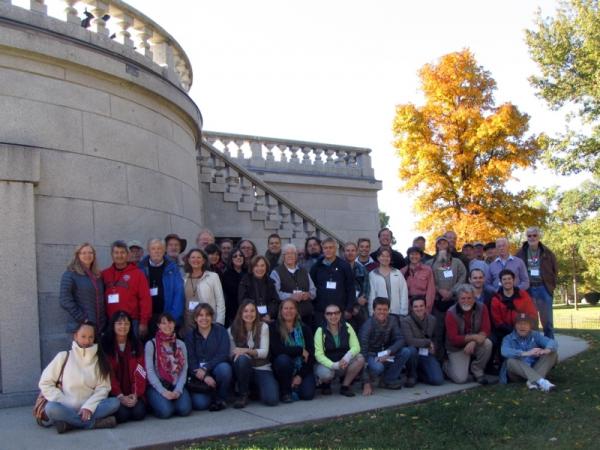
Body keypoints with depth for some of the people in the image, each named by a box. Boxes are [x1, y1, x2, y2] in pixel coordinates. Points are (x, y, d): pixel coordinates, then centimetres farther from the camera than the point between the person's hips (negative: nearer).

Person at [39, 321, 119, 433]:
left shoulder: (99, 359, 8)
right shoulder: (64, 356, 4)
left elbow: (103, 387, 0)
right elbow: (45, 383, 1)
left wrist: (89, 406, -17)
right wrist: (64, 404, -10)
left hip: (88, 409, 1)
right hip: (67, 409, -1)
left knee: (114, 402, -25)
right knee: (51, 408, -33)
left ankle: (70, 423, -27)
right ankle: (94, 422, -28)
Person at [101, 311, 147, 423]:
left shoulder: (136, 344, 8)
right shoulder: (105, 345, -3)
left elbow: (140, 372, 1)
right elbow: (108, 374, -7)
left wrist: (136, 394, -13)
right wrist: (119, 396, -17)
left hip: (133, 393, 3)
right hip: (114, 393, -2)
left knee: (138, 412, -22)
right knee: (122, 414, -26)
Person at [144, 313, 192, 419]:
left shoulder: (180, 344, 11)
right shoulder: (151, 344, 0)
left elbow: (184, 370, 4)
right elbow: (149, 371, -7)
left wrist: (178, 390, -12)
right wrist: (163, 391, -17)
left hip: (176, 385, 3)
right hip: (157, 386, -3)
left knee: (185, 409, -24)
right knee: (165, 411, -28)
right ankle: (157, 401, 6)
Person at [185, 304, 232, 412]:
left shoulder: (220, 331, 3)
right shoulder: (190, 335, 6)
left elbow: (223, 354, -9)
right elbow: (190, 360, -5)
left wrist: (205, 368, -22)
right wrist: (205, 377, -21)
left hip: (216, 369, 0)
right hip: (199, 375, 0)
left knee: (224, 367, -34)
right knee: (200, 403, -25)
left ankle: (220, 398, -9)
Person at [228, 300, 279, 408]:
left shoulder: (263, 327, -3)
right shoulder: (233, 330, 0)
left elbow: (264, 352, -11)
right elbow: (231, 354, -2)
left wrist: (246, 350, -28)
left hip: (262, 369, 0)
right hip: (244, 368, 0)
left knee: (272, 400, -24)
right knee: (242, 358, -37)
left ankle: (256, 388, 14)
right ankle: (242, 394, -14)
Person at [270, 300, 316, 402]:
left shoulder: (304, 329, 3)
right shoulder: (274, 327, -5)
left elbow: (311, 354, -3)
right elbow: (276, 349, -21)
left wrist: (300, 375, -12)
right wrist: (300, 350, -17)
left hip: (302, 369, 1)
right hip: (285, 367, -1)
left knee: (308, 394, -22)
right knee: (283, 358, -34)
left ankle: (294, 386, 14)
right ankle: (285, 391, -11)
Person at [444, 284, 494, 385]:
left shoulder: (481, 308, -10)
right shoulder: (451, 313, -17)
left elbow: (485, 330, -14)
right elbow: (453, 339, -20)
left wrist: (473, 342, -32)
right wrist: (474, 337, -30)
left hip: (474, 344, 3)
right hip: (457, 348, -3)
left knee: (487, 343, -29)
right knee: (461, 379, -17)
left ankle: (477, 372, -6)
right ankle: (447, 365, 19)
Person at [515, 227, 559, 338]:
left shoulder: (547, 253, 4)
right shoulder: (520, 253, 2)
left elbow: (555, 269, 9)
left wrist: (552, 285, 1)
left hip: (544, 288, 0)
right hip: (527, 289, 0)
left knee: (547, 320, 4)